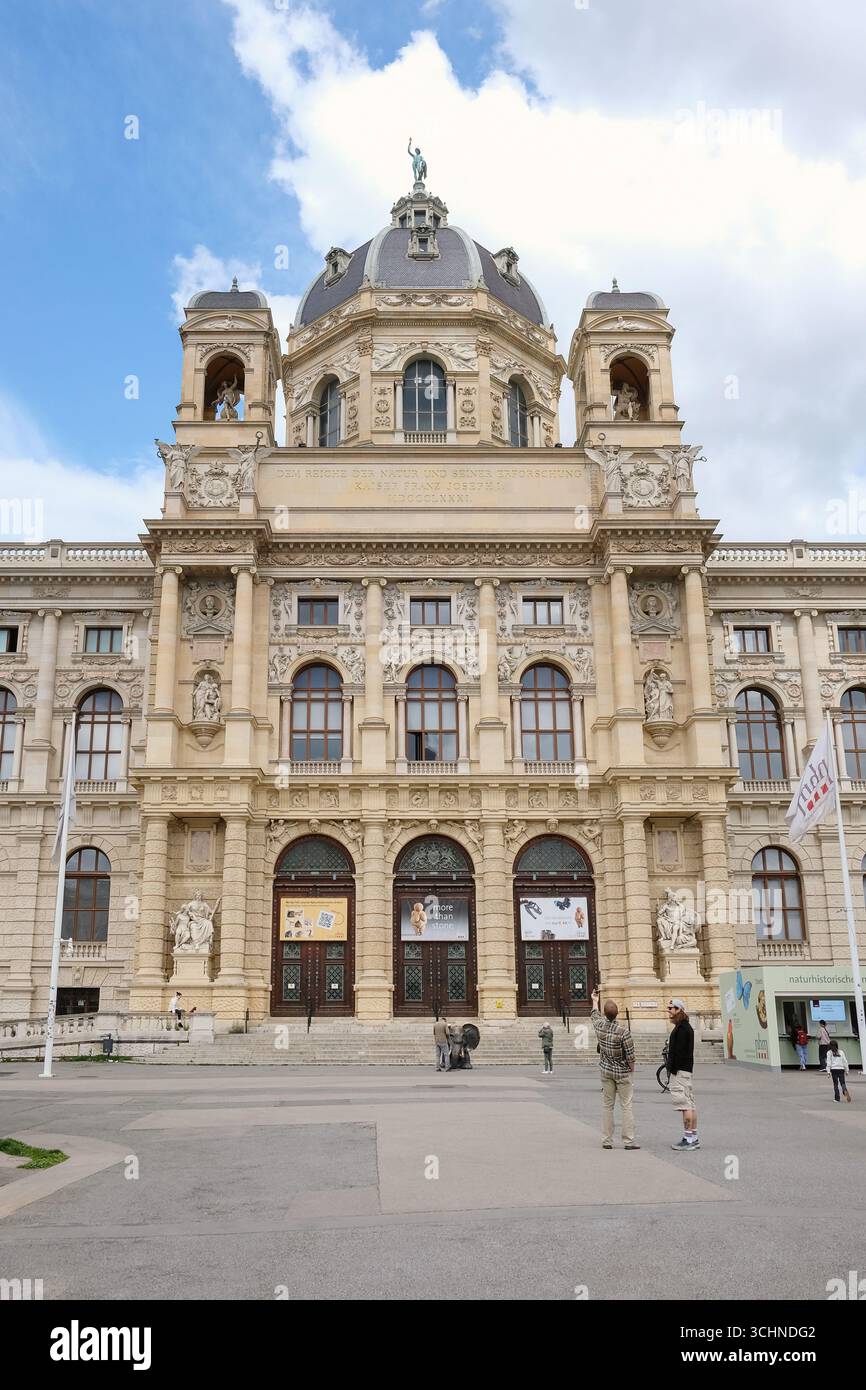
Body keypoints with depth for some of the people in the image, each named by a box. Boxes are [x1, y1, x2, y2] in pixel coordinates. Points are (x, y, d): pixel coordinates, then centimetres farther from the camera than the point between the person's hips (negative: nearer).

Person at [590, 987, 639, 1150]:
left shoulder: (599, 1026, -5)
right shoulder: (623, 1031, -19)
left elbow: (594, 1015, 20)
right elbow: (630, 1054, -14)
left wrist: (595, 1001, 37)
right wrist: (631, 1069, 5)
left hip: (606, 1071, 4)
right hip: (622, 1072, -4)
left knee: (607, 1105, 9)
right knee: (626, 1106, 1)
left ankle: (607, 1140, 11)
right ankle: (628, 1141, -1)